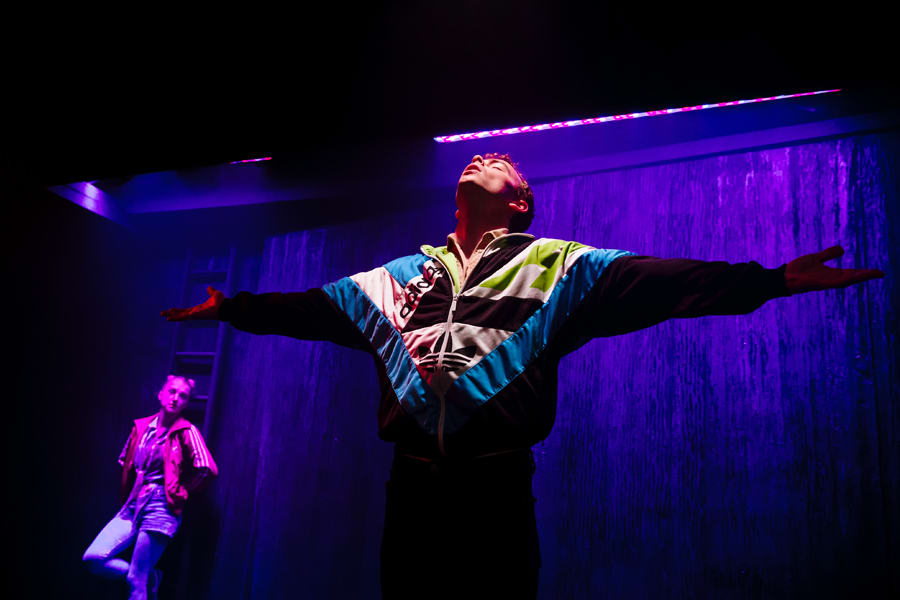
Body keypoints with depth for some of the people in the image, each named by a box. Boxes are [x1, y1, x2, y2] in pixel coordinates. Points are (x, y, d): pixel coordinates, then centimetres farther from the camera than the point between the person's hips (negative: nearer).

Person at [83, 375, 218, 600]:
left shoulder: (186, 432, -7)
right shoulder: (141, 426, 9)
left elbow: (207, 469, -15)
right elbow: (125, 462, 25)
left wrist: (180, 492, -4)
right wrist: (127, 494, 14)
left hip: (161, 509, -6)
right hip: (133, 506, 6)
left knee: (136, 581, -4)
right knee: (93, 558, -7)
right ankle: (149, 578, 12)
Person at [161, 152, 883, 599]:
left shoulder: (557, 265, 5)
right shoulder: (402, 274, 16)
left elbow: (655, 280, -6)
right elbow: (312, 307, 21)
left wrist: (770, 281, -15)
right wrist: (231, 308, 24)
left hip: (497, 485, -3)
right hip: (412, 484, 4)